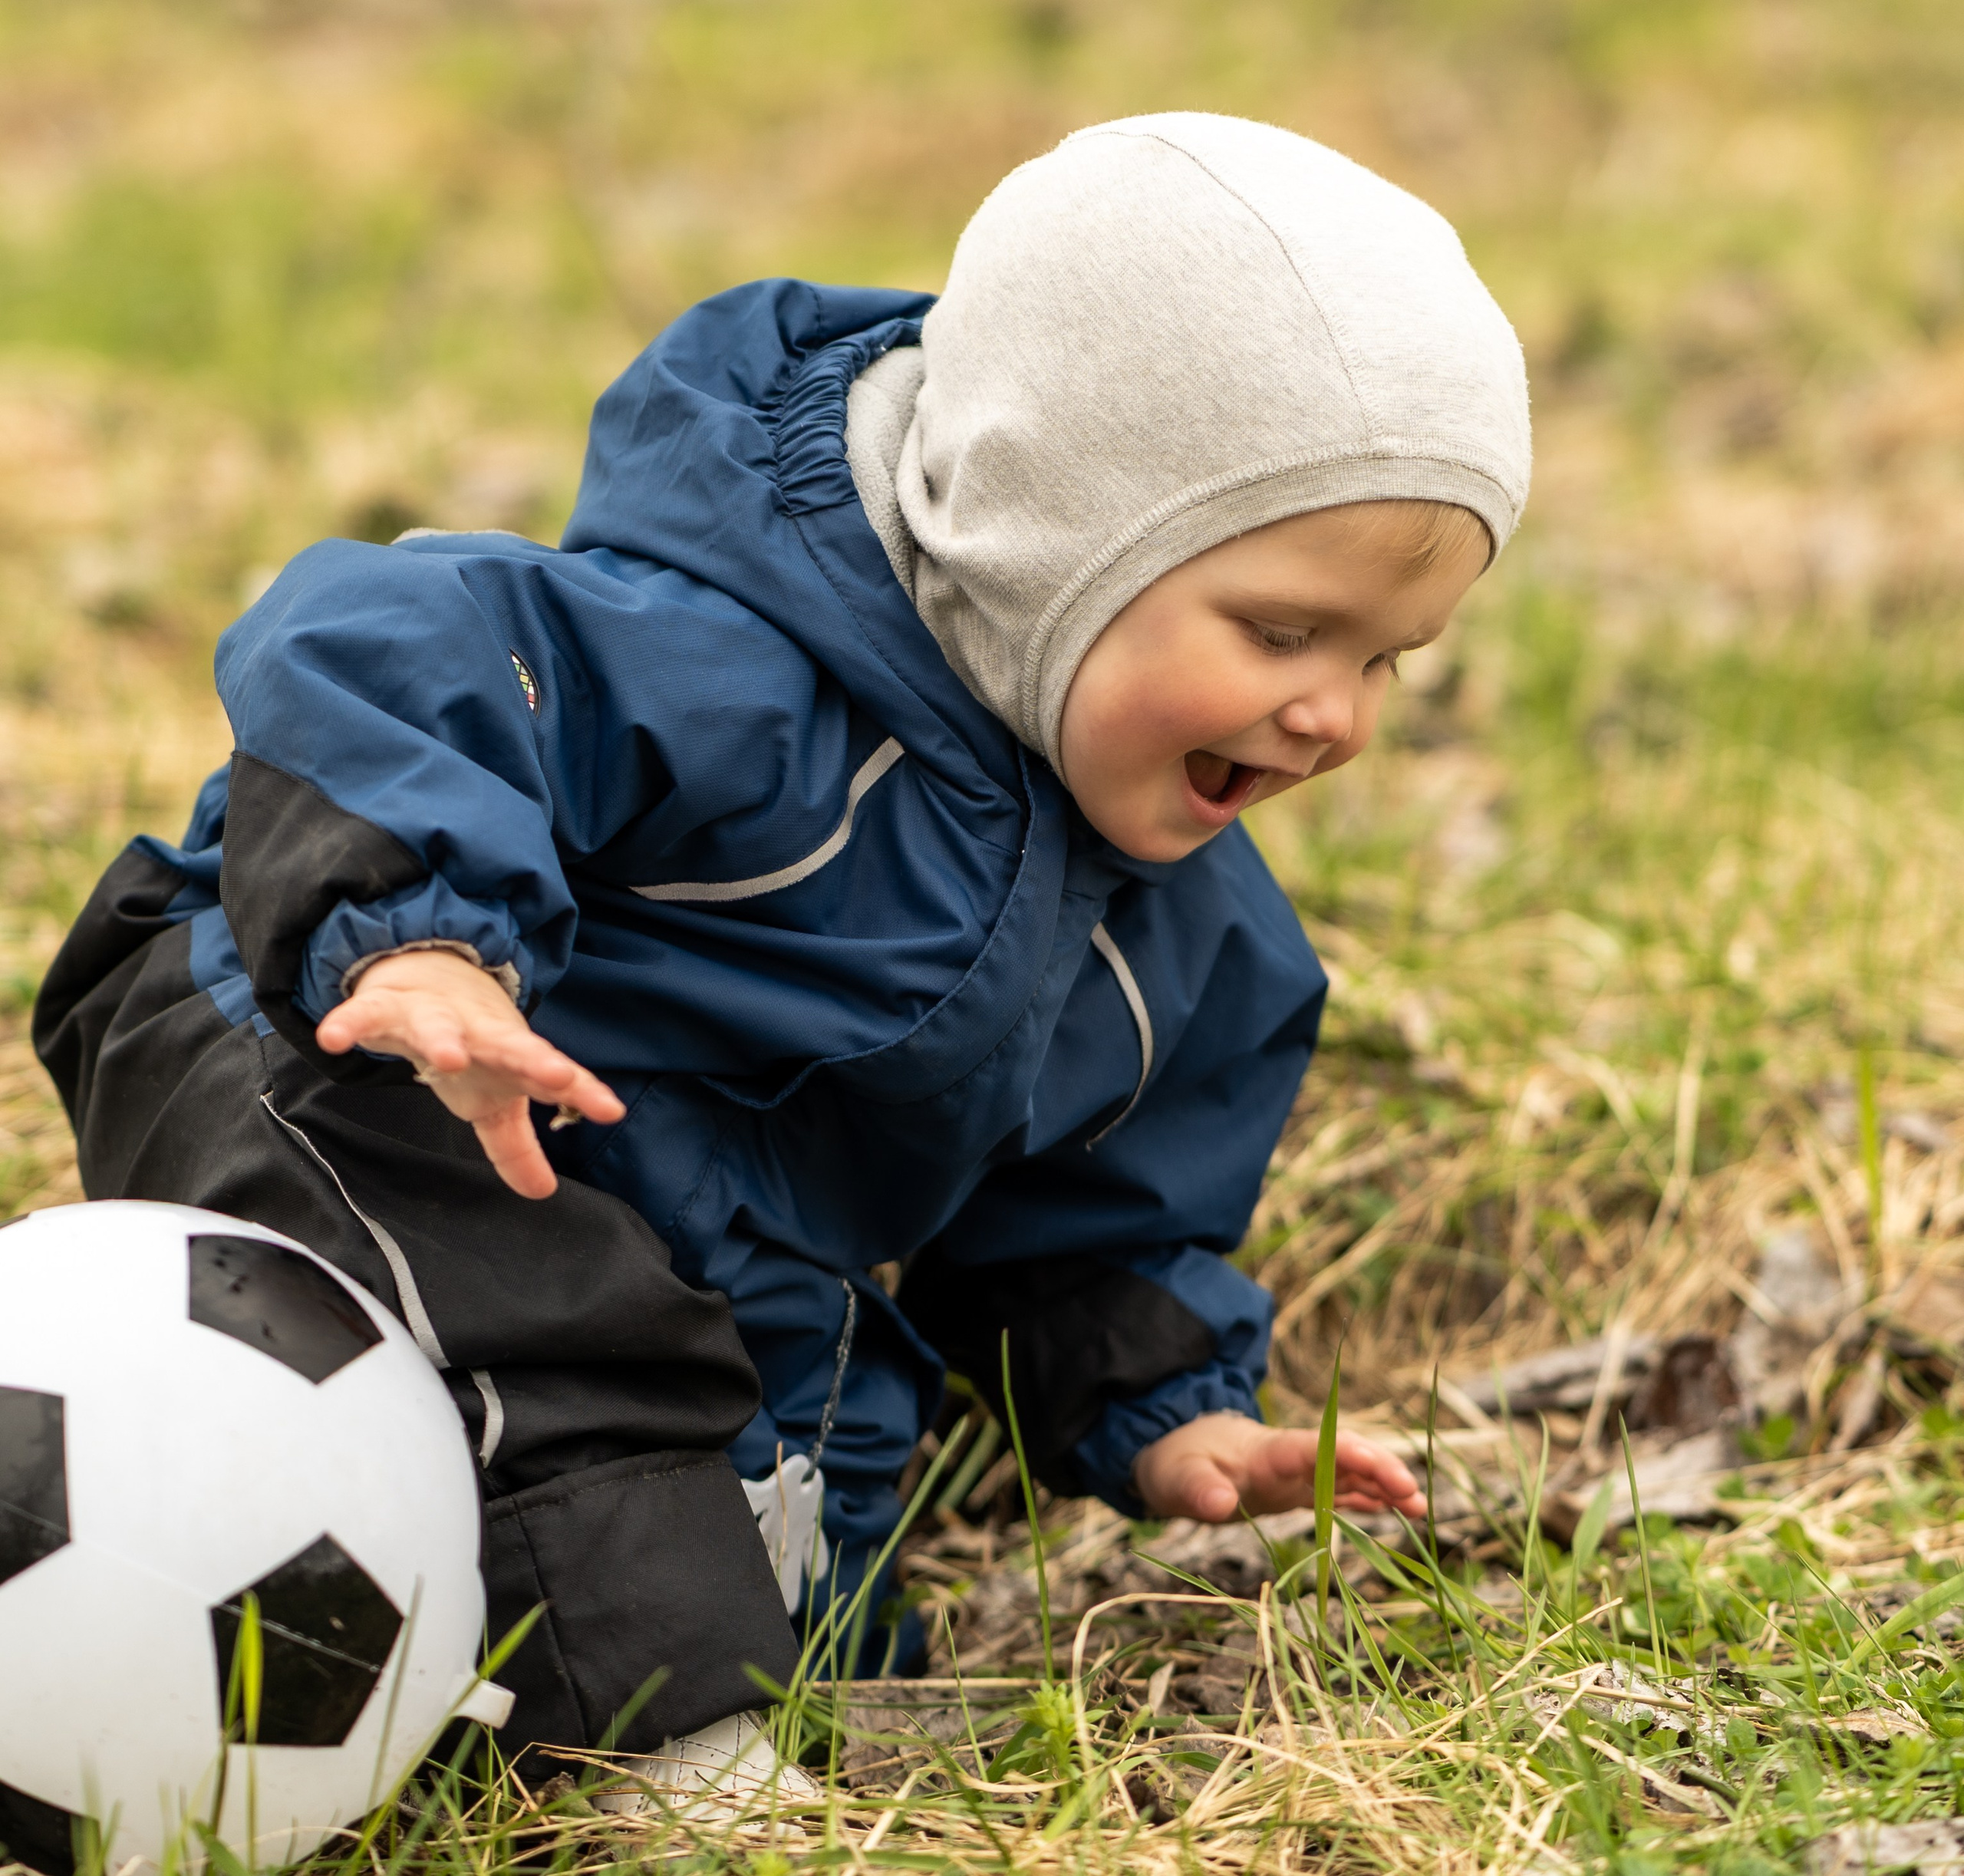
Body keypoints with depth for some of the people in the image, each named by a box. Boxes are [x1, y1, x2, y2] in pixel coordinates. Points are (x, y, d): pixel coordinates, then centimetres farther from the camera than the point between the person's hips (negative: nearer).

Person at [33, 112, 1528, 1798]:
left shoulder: (1184, 917, 1)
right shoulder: (741, 667, -30)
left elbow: (1090, 1186, 16)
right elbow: (374, 657, -40)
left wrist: (1155, 1408, 7)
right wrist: (420, 941, -54)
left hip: (731, 1298, 9)